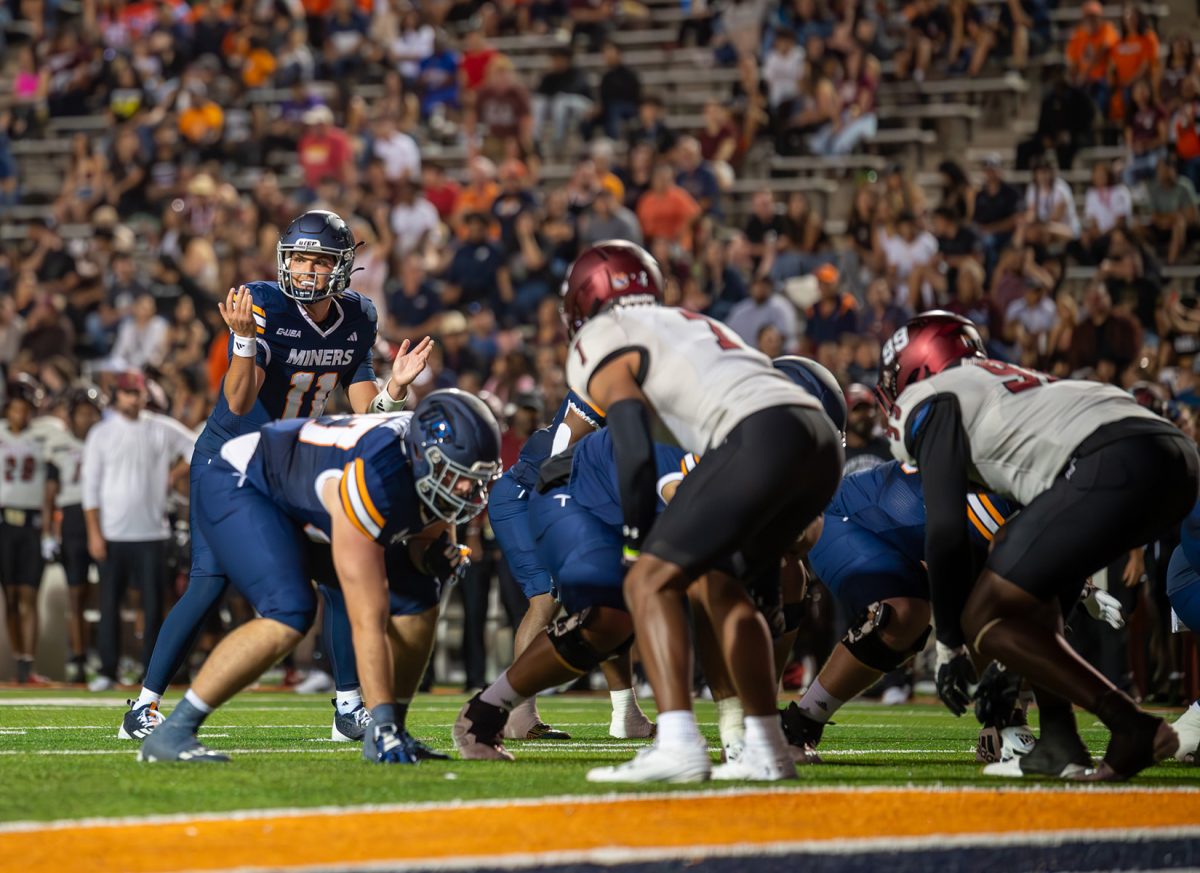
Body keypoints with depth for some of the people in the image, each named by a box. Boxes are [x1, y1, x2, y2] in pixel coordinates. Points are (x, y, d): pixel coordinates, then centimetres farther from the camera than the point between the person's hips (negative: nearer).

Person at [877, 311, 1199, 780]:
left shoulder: (932, 402, 12)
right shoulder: (1012, 379, 37)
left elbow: (944, 531, 5)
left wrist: (949, 644, 13)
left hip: (1113, 463, -9)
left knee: (984, 619, -1)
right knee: (1030, 593, 27)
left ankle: (1133, 728, -11)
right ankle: (1059, 742, 15)